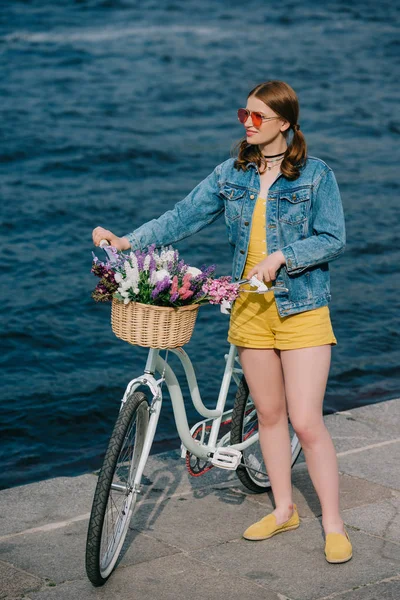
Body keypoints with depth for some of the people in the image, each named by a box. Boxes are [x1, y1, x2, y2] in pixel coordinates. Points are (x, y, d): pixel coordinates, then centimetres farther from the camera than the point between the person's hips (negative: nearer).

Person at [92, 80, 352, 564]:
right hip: (250, 306, 5)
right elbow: (184, 216, 2)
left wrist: (281, 256, -20)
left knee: (306, 421, -7)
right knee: (268, 413, 12)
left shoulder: (315, 174, -5)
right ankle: (284, 509, 27)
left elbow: (333, 239, -8)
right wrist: (129, 241, -10)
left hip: (301, 308, -4)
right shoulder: (233, 174, 6)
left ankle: (333, 524, 5)